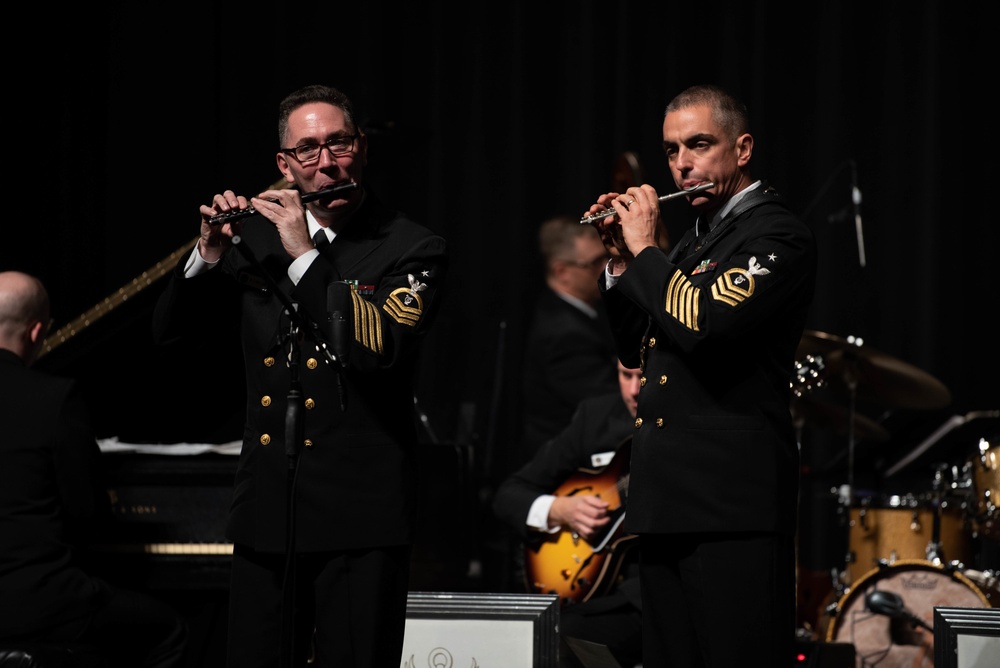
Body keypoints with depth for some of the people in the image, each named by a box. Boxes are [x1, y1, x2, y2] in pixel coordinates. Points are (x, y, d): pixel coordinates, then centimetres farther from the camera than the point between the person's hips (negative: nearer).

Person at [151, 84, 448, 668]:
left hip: (360, 514, -4)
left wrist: (306, 256, -20)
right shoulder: (258, 237, 10)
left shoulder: (413, 249, -5)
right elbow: (170, 329, 12)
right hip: (266, 510, 5)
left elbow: (381, 347, -22)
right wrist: (210, 257, -5)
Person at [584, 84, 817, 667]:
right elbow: (638, 351, 24)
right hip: (667, 500, 9)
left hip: (732, 504, -9)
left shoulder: (779, 236, -7)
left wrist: (646, 251, -10)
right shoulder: (695, 240, 21)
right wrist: (623, 262, 11)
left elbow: (708, 323, -23)